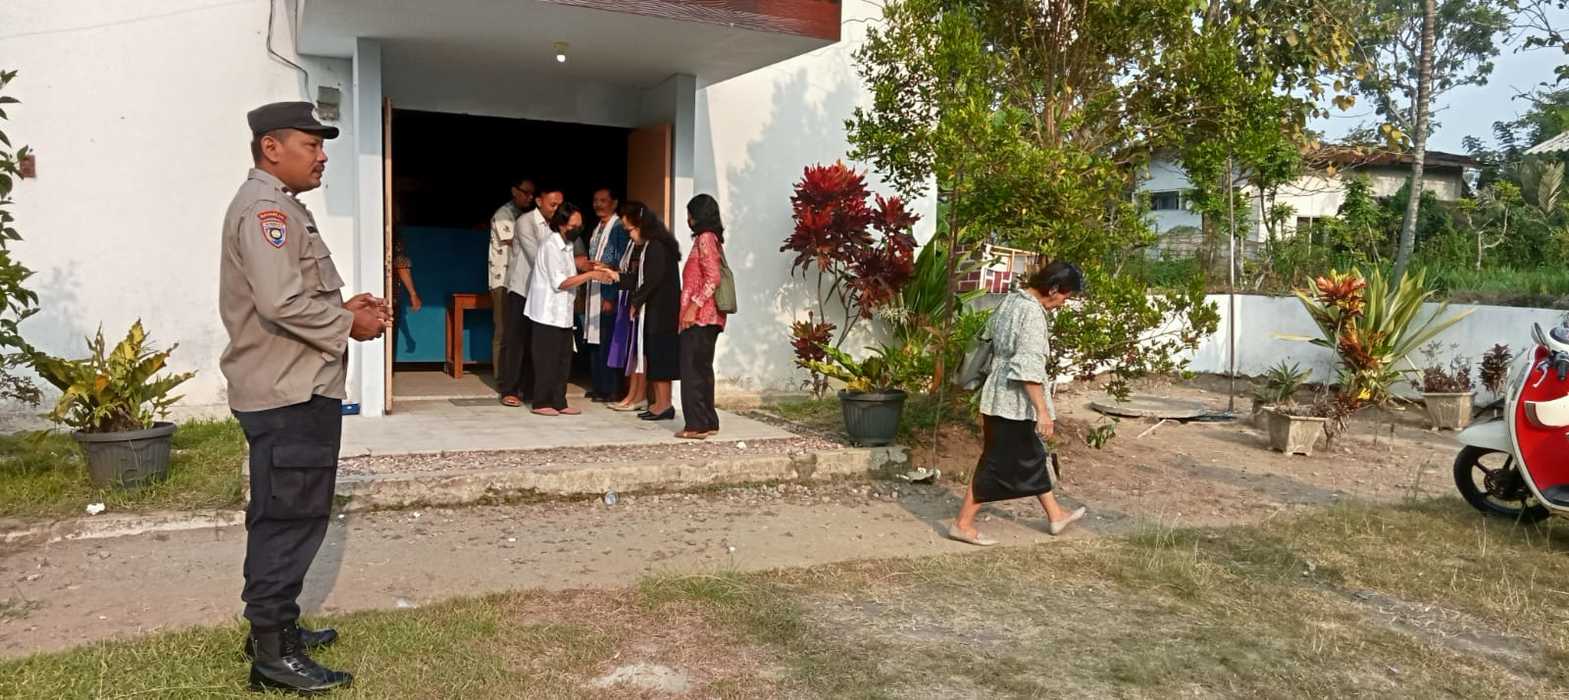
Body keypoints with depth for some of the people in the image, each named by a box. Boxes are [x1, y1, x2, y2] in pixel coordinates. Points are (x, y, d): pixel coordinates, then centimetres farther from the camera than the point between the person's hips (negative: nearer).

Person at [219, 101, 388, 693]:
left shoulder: (278, 206, 18)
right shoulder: (265, 207, -16)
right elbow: (282, 302, -27)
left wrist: (344, 307, 8)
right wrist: (349, 325, -14)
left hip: (298, 389, 11)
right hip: (287, 396, -11)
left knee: (287, 516, 18)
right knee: (289, 519, -5)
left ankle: (277, 627, 30)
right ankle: (272, 654, 4)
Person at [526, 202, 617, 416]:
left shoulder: (567, 246, 14)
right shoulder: (550, 246, -15)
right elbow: (560, 282, -19)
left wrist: (599, 273, 5)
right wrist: (591, 275, -20)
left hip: (563, 313, 9)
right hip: (548, 313, -9)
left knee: (563, 360, 10)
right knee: (547, 359, -2)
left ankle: (559, 402, 15)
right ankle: (541, 403, 6)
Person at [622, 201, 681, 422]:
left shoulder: (656, 246, -15)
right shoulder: (652, 245, 15)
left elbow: (653, 280, -19)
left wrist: (635, 301, -9)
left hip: (660, 313, -9)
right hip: (655, 313, 9)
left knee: (658, 357, -5)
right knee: (654, 357, 11)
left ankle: (664, 404, 1)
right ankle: (658, 403, 15)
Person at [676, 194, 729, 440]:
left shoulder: (705, 238, -10)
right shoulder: (710, 239, 18)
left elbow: (712, 279, -20)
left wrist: (693, 306, -21)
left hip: (700, 317, -10)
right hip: (707, 317, 10)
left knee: (693, 370, -7)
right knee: (702, 369, 13)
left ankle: (697, 425, -7)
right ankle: (708, 422, 17)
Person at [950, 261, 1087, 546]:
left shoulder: (1011, 301, 8)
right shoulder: (1033, 312, -20)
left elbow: (990, 336, 17)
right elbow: (1029, 366, -25)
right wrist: (1042, 410, -23)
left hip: (999, 394, 10)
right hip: (1015, 400, -10)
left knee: (1033, 456, 19)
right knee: (997, 463, -1)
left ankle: (1056, 516, 33)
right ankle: (963, 524, 6)